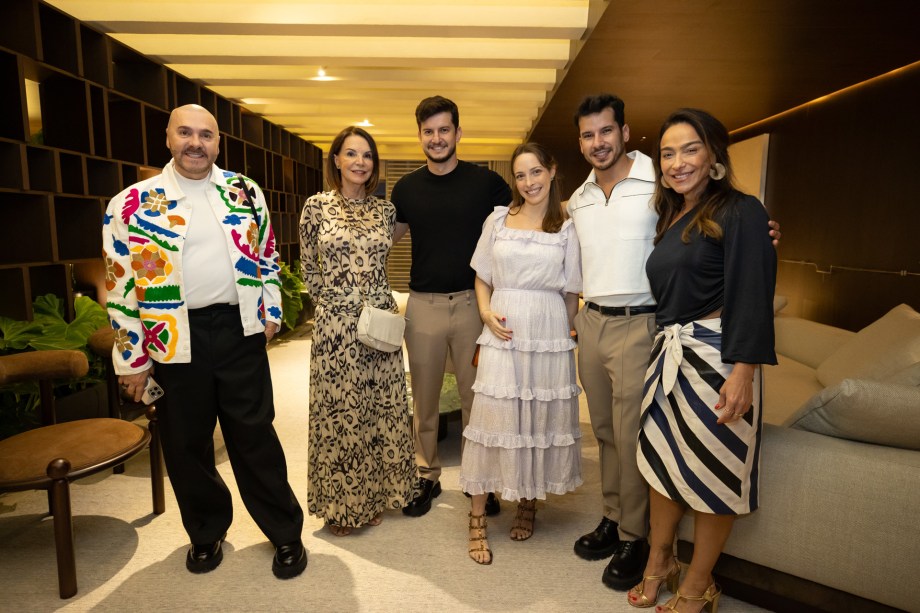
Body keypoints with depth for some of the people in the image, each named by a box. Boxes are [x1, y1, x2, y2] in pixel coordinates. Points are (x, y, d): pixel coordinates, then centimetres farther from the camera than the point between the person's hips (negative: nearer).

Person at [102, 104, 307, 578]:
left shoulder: (244, 191, 5)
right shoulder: (133, 205, -1)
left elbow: (266, 256, 13)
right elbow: (121, 287, -1)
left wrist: (270, 312, 8)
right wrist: (132, 359, -1)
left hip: (239, 331, 0)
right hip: (174, 340, 0)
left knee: (255, 437, 8)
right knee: (186, 446, 13)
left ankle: (285, 533, 23)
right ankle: (206, 533, 36)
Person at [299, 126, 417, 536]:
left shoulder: (385, 210, 6)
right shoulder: (317, 206, -2)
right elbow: (309, 268, 4)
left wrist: (377, 304, 10)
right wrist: (334, 302, 0)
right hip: (335, 324, -3)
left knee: (382, 408, 10)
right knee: (337, 411, 6)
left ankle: (373, 496, 30)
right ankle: (339, 504, 25)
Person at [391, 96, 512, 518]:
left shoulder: (486, 182, -1)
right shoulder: (406, 188, 6)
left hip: (473, 303, -1)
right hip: (423, 305, 2)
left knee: (476, 396, 9)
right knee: (424, 399, 12)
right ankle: (427, 476, 29)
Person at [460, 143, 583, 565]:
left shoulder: (566, 228, 5)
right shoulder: (498, 220, 7)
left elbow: (571, 293, 6)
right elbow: (482, 277, 10)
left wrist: (563, 334, 3)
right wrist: (486, 313, -6)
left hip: (550, 336, 0)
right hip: (503, 334, 0)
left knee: (541, 421, 8)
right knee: (492, 419, 0)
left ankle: (528, 502, 30)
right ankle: (477, 520, 12)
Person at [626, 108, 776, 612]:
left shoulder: (740, 212, -8)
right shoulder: (670, 219, 14)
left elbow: (750, 296, -16)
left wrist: (743, 372, -22)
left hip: (715, 355, -7)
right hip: (668, 353, 7)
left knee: (712, 474, 6)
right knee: (662, 460, 14)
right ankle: (658, 564, 33)